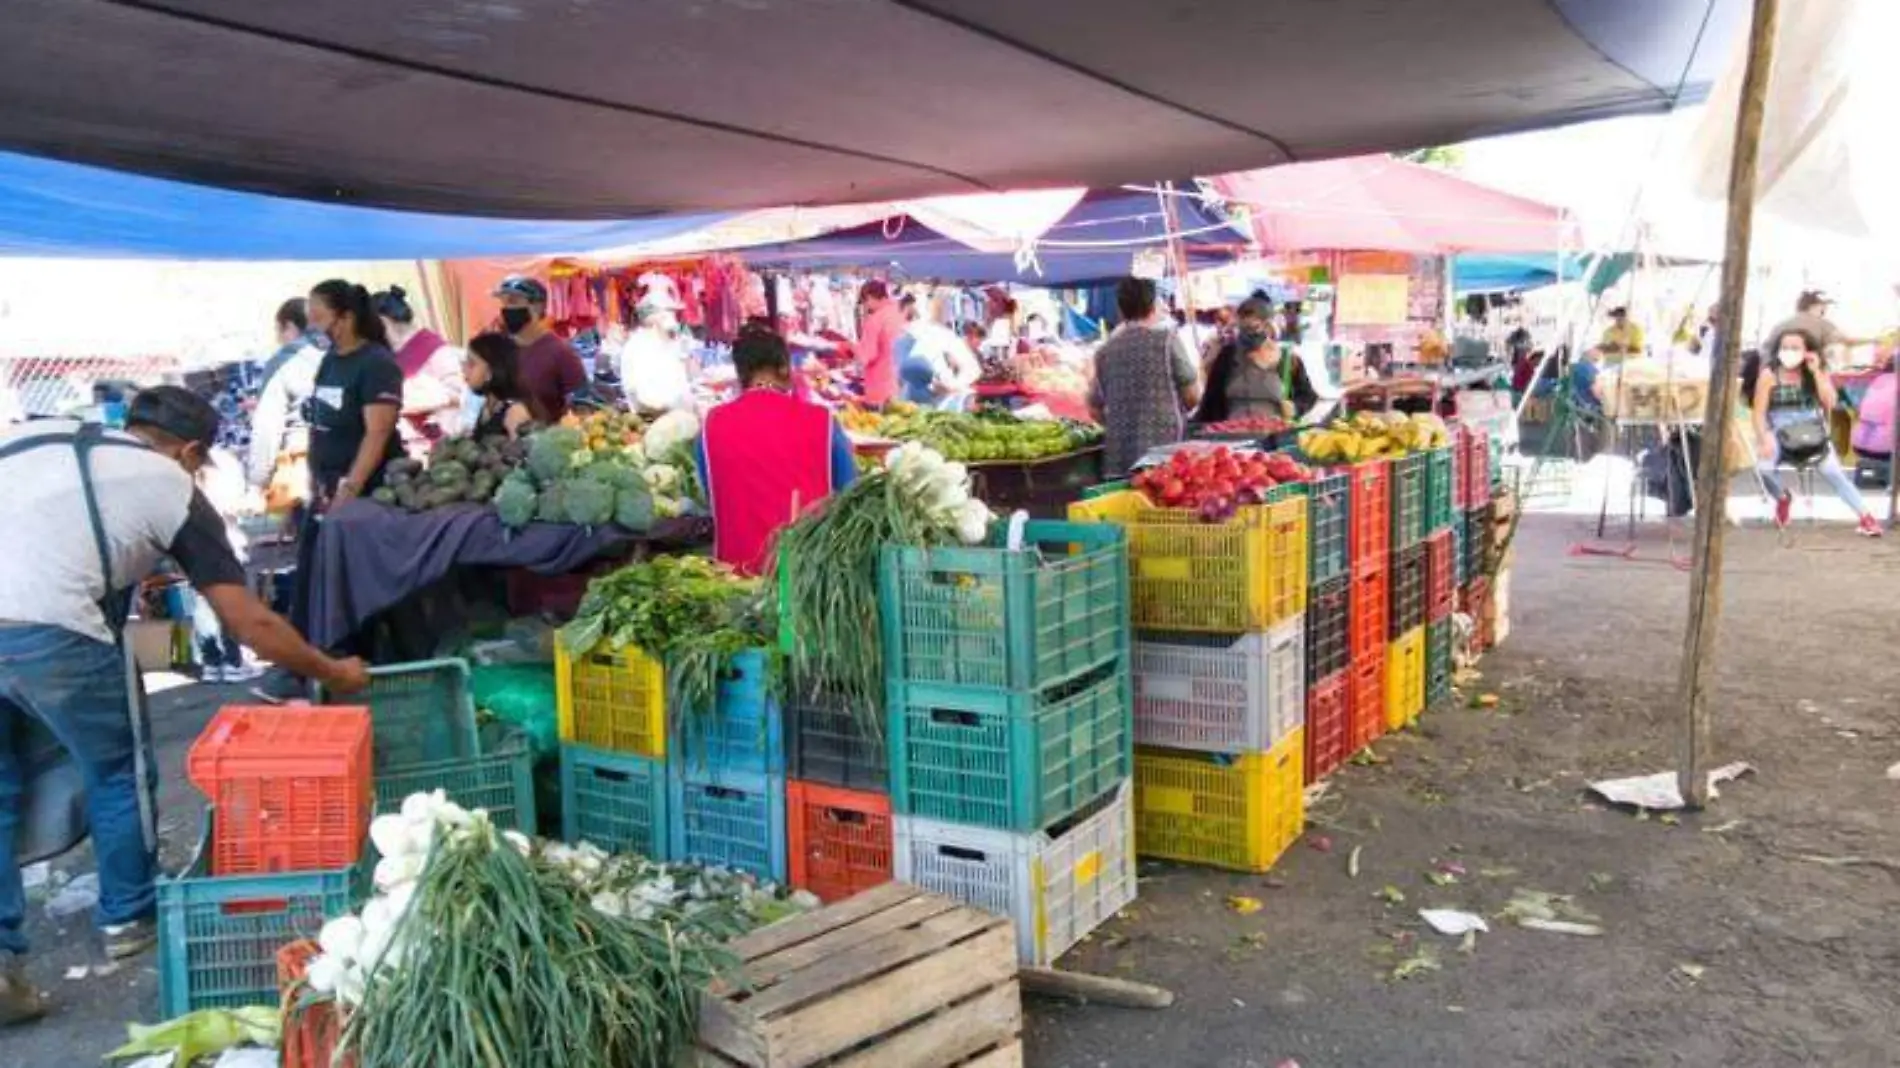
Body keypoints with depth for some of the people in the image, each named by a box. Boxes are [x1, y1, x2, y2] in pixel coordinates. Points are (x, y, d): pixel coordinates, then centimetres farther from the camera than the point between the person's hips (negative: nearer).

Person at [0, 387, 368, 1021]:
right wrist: (332, 673, 23)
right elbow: (251, 624, 11)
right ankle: (128, 920, 35)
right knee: (119, 773, 20)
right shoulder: (172, 489, 11)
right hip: (54, 636, -4)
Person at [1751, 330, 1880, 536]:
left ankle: (1866, 516, -10)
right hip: (1779, 432, -1)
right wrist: (1764, 439, -21)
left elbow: (1830, 403, -11)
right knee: (1764, 468, -26)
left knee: (1833, 471, -17)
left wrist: (1816, 372, -15)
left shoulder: (1818, 372, 1)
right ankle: (1782, 499, 7)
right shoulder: (1769, 374, -7)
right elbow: (1760, 413, -6)